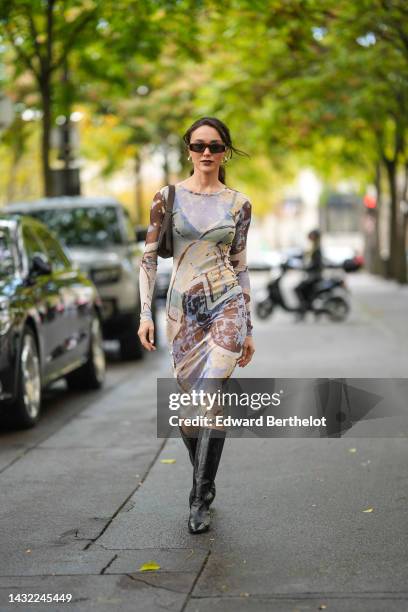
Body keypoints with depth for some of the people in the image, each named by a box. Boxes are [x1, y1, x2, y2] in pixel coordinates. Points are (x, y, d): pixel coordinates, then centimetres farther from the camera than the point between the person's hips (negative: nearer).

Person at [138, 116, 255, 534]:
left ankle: (201, 499, -5)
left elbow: (240, 265, 10)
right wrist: (146, 314, -3)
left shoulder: (238, 204, 5)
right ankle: (203, 489, 27)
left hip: (226, 305, -1)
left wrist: (249, 330, 10)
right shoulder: (167, 197, 2)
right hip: (183, 308, 1)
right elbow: (149, 257, 4)